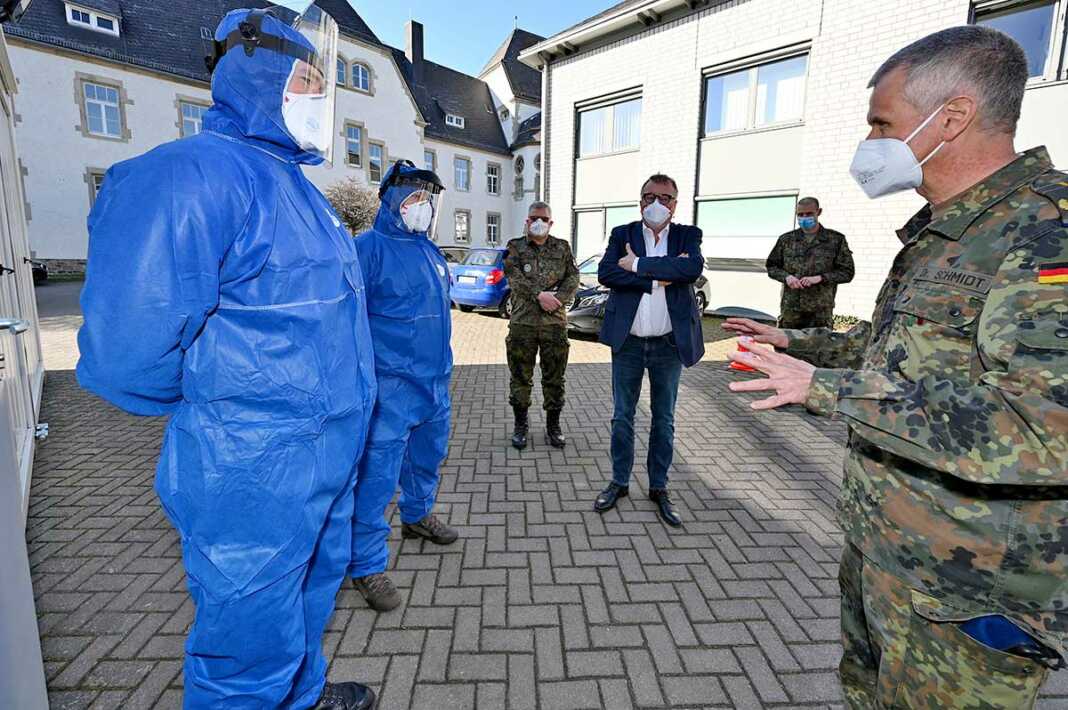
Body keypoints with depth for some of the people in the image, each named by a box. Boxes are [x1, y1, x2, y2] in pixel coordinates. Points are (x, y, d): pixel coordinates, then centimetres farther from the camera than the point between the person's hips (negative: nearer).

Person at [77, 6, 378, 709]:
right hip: (255, 482, -9)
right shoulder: (192, 174, -19)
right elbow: (129, 349, -27)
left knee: (311, 595, 29)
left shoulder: (296, 185, 12)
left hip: (325, 467, 9)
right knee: (254, 643, 13)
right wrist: (221, 400, -9)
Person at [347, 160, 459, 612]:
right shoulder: (367, 248, -12)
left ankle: (417, 516, 46)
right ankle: (367, 566, 12)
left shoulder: (430, 251, 13)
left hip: (436, 382, 8)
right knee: (376, 475, -3)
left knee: (428, 457, 22)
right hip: (390, 387, -8)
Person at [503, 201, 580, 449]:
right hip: (522, 321, -1)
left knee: (555, 377, 7)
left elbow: (573, 278, 3)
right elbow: (514, 278, -8)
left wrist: (557, 299, -13)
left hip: (555, 321, 1)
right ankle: (520, 424, 20)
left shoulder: (562, 247, 12)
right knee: (520, 375, 5)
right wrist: (539, 295, -19)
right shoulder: (516, 247, 8)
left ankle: (553, 424, 20)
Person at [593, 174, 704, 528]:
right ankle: (619, 482, 29)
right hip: (627, 342, 0)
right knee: (622, 416, 11)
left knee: (664, 419, 12)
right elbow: (605, 273, -15)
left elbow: (693, 267, -20)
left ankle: (659, 488, 28)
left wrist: (637, 265, -19)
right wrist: (657, 278, -19)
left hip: (669, 343, 0)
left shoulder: (688, 235, 2)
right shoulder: (622, 234, 3)